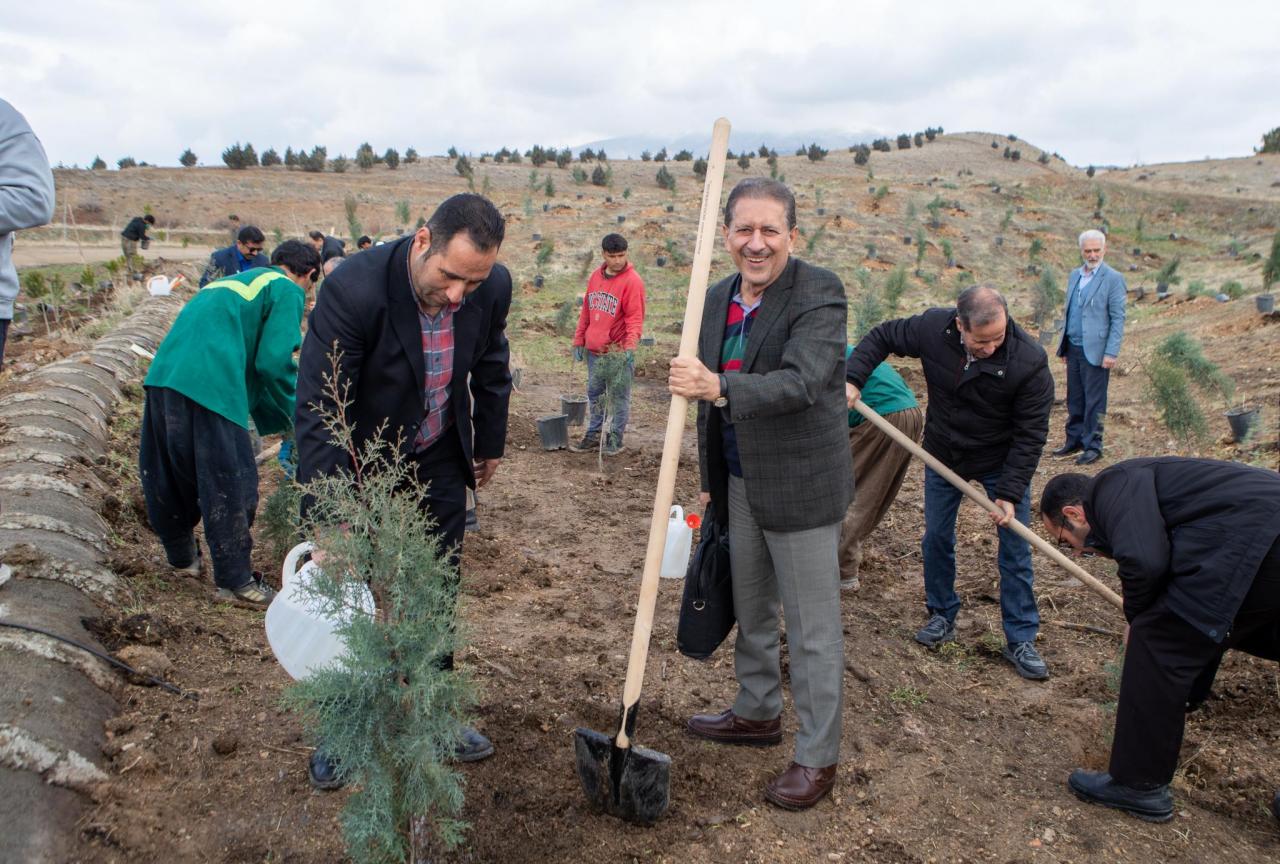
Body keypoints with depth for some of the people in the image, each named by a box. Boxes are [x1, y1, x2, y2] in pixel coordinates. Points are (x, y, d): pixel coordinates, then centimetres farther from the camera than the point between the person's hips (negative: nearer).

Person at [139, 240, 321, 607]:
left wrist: (272, 413, 33)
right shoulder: (288, 291, 6)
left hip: (163, 372, 9)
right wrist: (294, 415, 9)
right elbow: (273, 361, -7)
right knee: (230, 484, 0)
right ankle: (235, 580, 6)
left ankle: (182, 555, 39)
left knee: (170, 473, 21)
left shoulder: (236, 279, 31)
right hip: (209, 384, -9)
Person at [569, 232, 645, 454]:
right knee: (594, 393, 15)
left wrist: (630, 345, -28)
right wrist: (579, 340, 13)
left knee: (619, 396, 3)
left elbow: (635, 318, -16)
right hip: (593, 351, 7)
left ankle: (615, 438, 13)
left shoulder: (632, 281, -11)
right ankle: (594, 434, 26)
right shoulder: (596, 276, 8)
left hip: (618, 352, -6)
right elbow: (586, 311, 14)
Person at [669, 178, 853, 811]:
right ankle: (758, 712, 43)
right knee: (749, 610, 22)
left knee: (812, 629, 3)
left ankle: (817, 756, 19)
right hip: (740, 484, 7)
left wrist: (719, 388, -42)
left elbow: (802, 380, -29)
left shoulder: (818, 293, -15)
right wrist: (710, 481, 17)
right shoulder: (719, 298, 7)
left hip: (801, 486, -7)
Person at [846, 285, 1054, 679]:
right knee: (936, 538, 11)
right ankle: (942, 616, 31)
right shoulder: (932, 328, -24)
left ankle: (1021, 639, 15)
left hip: (1002, 462, -2)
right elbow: (882, 336, -4)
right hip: (942, 455, 3)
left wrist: (1009, 492, -23)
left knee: (1015, 550, 2)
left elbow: (1030, 434, -21)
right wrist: (853, 378, -17)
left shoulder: (1029, 362, -30)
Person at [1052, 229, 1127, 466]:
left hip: (1095, 351, -6)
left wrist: (1111, 353, -15)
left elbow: (1118, 319, -9)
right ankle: (1074, 440, 23)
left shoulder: (1113, 279, -7)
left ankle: (1093, 446, 7)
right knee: (1074, 399, 13)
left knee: (1094, 401, 0)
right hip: (1073, 348, 6)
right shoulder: (1074, 275, 13)